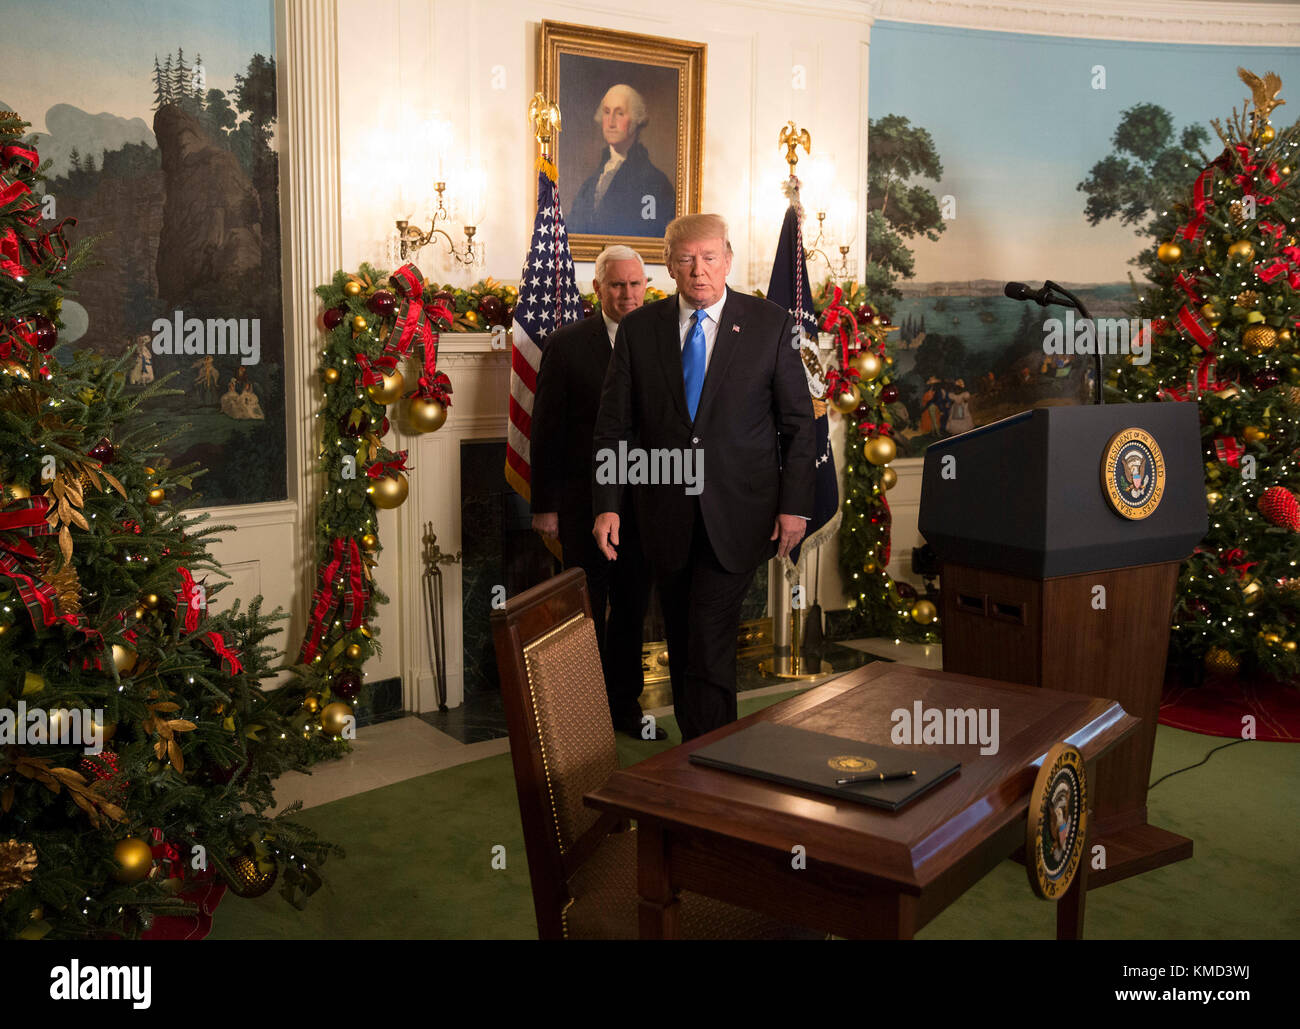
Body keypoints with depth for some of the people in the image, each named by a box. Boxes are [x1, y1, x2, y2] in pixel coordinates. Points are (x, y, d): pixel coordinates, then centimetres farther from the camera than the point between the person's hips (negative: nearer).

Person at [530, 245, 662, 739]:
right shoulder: (566, 344, -5)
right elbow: (547, 430, -5)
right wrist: (544, 505, -8)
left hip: (645, 503, 4)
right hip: (585, 504, -4)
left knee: (632, 610, 14)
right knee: (587, 612, 5)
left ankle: (625, 705, 28)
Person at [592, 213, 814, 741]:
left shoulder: (770, 323, 0)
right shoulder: (639, 328, 4)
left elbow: (798, 421, 2)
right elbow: (613, 425, 4)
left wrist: (794, 505, -4)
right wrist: (607, 504, -5)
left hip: (736, 515, -3)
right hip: (666, 515, 3)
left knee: (709, 644, -9)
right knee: (681, 645, 12)